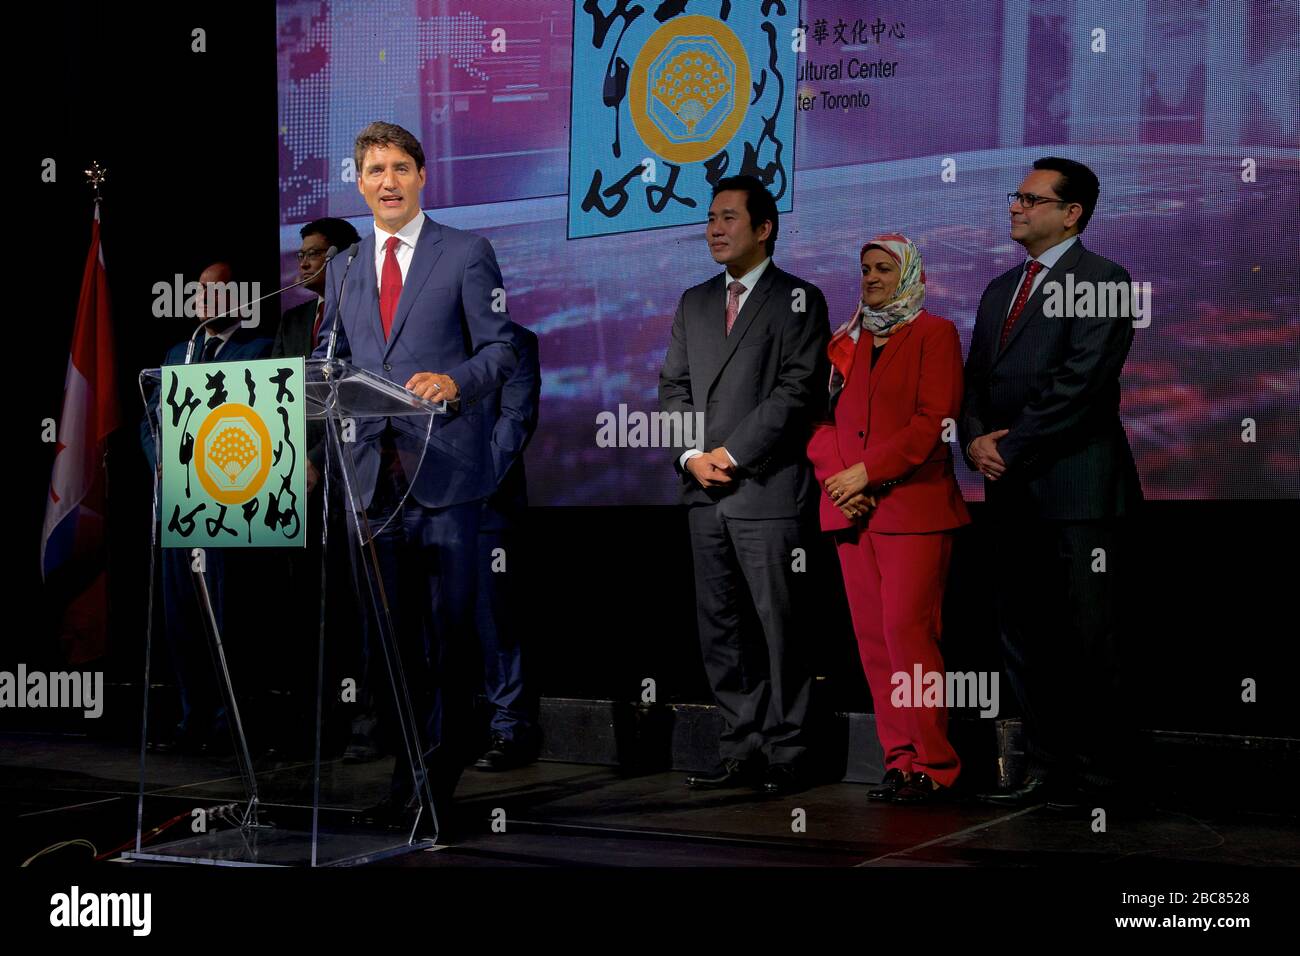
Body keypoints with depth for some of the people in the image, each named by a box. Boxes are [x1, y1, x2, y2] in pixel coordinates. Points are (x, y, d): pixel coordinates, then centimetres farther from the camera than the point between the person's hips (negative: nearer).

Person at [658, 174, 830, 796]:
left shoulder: (798, 300, 0)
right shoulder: (694, 302, 18)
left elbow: (798, 392, -10)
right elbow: (673, 388, 15)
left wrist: (732, 454, -13)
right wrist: (692, 456, -2)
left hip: (769, 490, -6)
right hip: (705, 492, 6)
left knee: (780, 626, -3)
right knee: (718, 628, 7)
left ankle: (784, 755, 3)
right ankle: (740, 750, 14)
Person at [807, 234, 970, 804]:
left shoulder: (934, 334, 2)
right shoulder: (844, 342, 19)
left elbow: (934, 420, -9)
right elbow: (820, 416, 15)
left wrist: (866, 471, -13)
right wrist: (835, 478, -3)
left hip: (914, 508, -6)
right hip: (853, 511, 6)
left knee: (907, 631, -12)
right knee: (872, 638, 3)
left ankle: (933, 765, -6)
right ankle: (900, 758, 8)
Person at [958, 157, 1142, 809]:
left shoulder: (1101, 281, -5)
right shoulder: (1000, 290, 20)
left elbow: (1081, 382, -15)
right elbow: (975, 379, 18)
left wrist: (1010, 448, -12)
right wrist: (976, 438, -2)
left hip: (1075, 487, -8)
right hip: (1012, 491, 8)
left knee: (1086, 638, -3)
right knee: (1022, 634, 9)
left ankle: (1095, 773, 5)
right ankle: (1046, 768, 16)